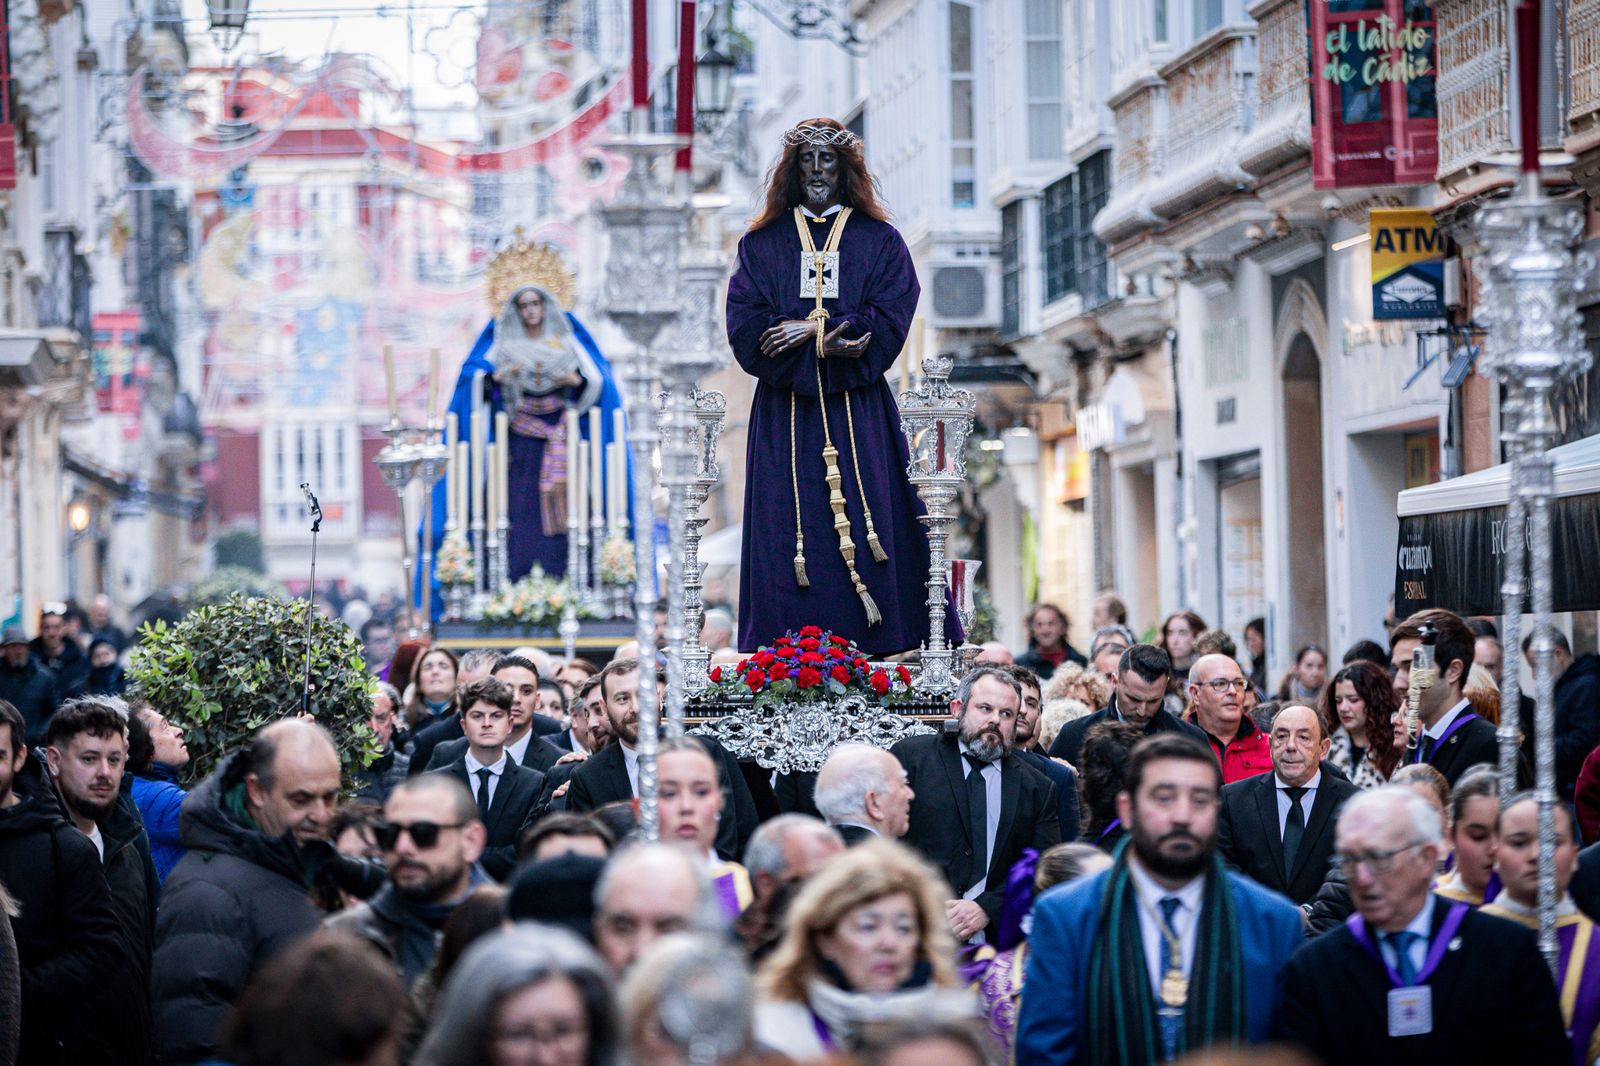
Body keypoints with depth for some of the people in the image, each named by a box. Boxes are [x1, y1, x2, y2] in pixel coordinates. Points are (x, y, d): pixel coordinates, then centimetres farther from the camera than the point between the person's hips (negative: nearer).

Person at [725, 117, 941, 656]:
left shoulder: (880, 242, 9)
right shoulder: (761, 243, 12)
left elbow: (887, 327, -3)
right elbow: (746, 332, 0)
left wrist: (809, 331, -11)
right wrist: (825, 346, -11)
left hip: (859, 413, -1)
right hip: (784, 415, 1)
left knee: (866, 533, -7)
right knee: (786, 528, -6)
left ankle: (872, 662, -5)